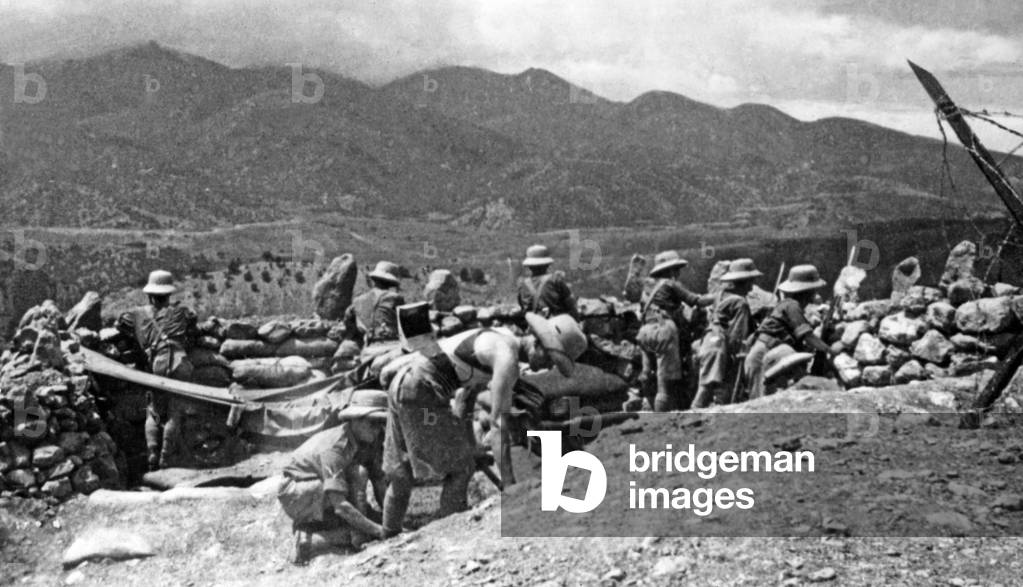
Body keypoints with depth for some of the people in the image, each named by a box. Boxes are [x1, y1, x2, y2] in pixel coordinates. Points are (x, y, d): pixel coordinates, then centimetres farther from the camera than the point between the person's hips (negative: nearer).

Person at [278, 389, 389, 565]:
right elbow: (339, 504, -38)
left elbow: (381, 484, -8)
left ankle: (307, 528, 2)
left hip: (320, 501, 8)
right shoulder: (334, 448, -32)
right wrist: (377, 530, -39)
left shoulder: (372, 441, -9)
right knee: (356, 474, -30)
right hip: (295, 495, -8)